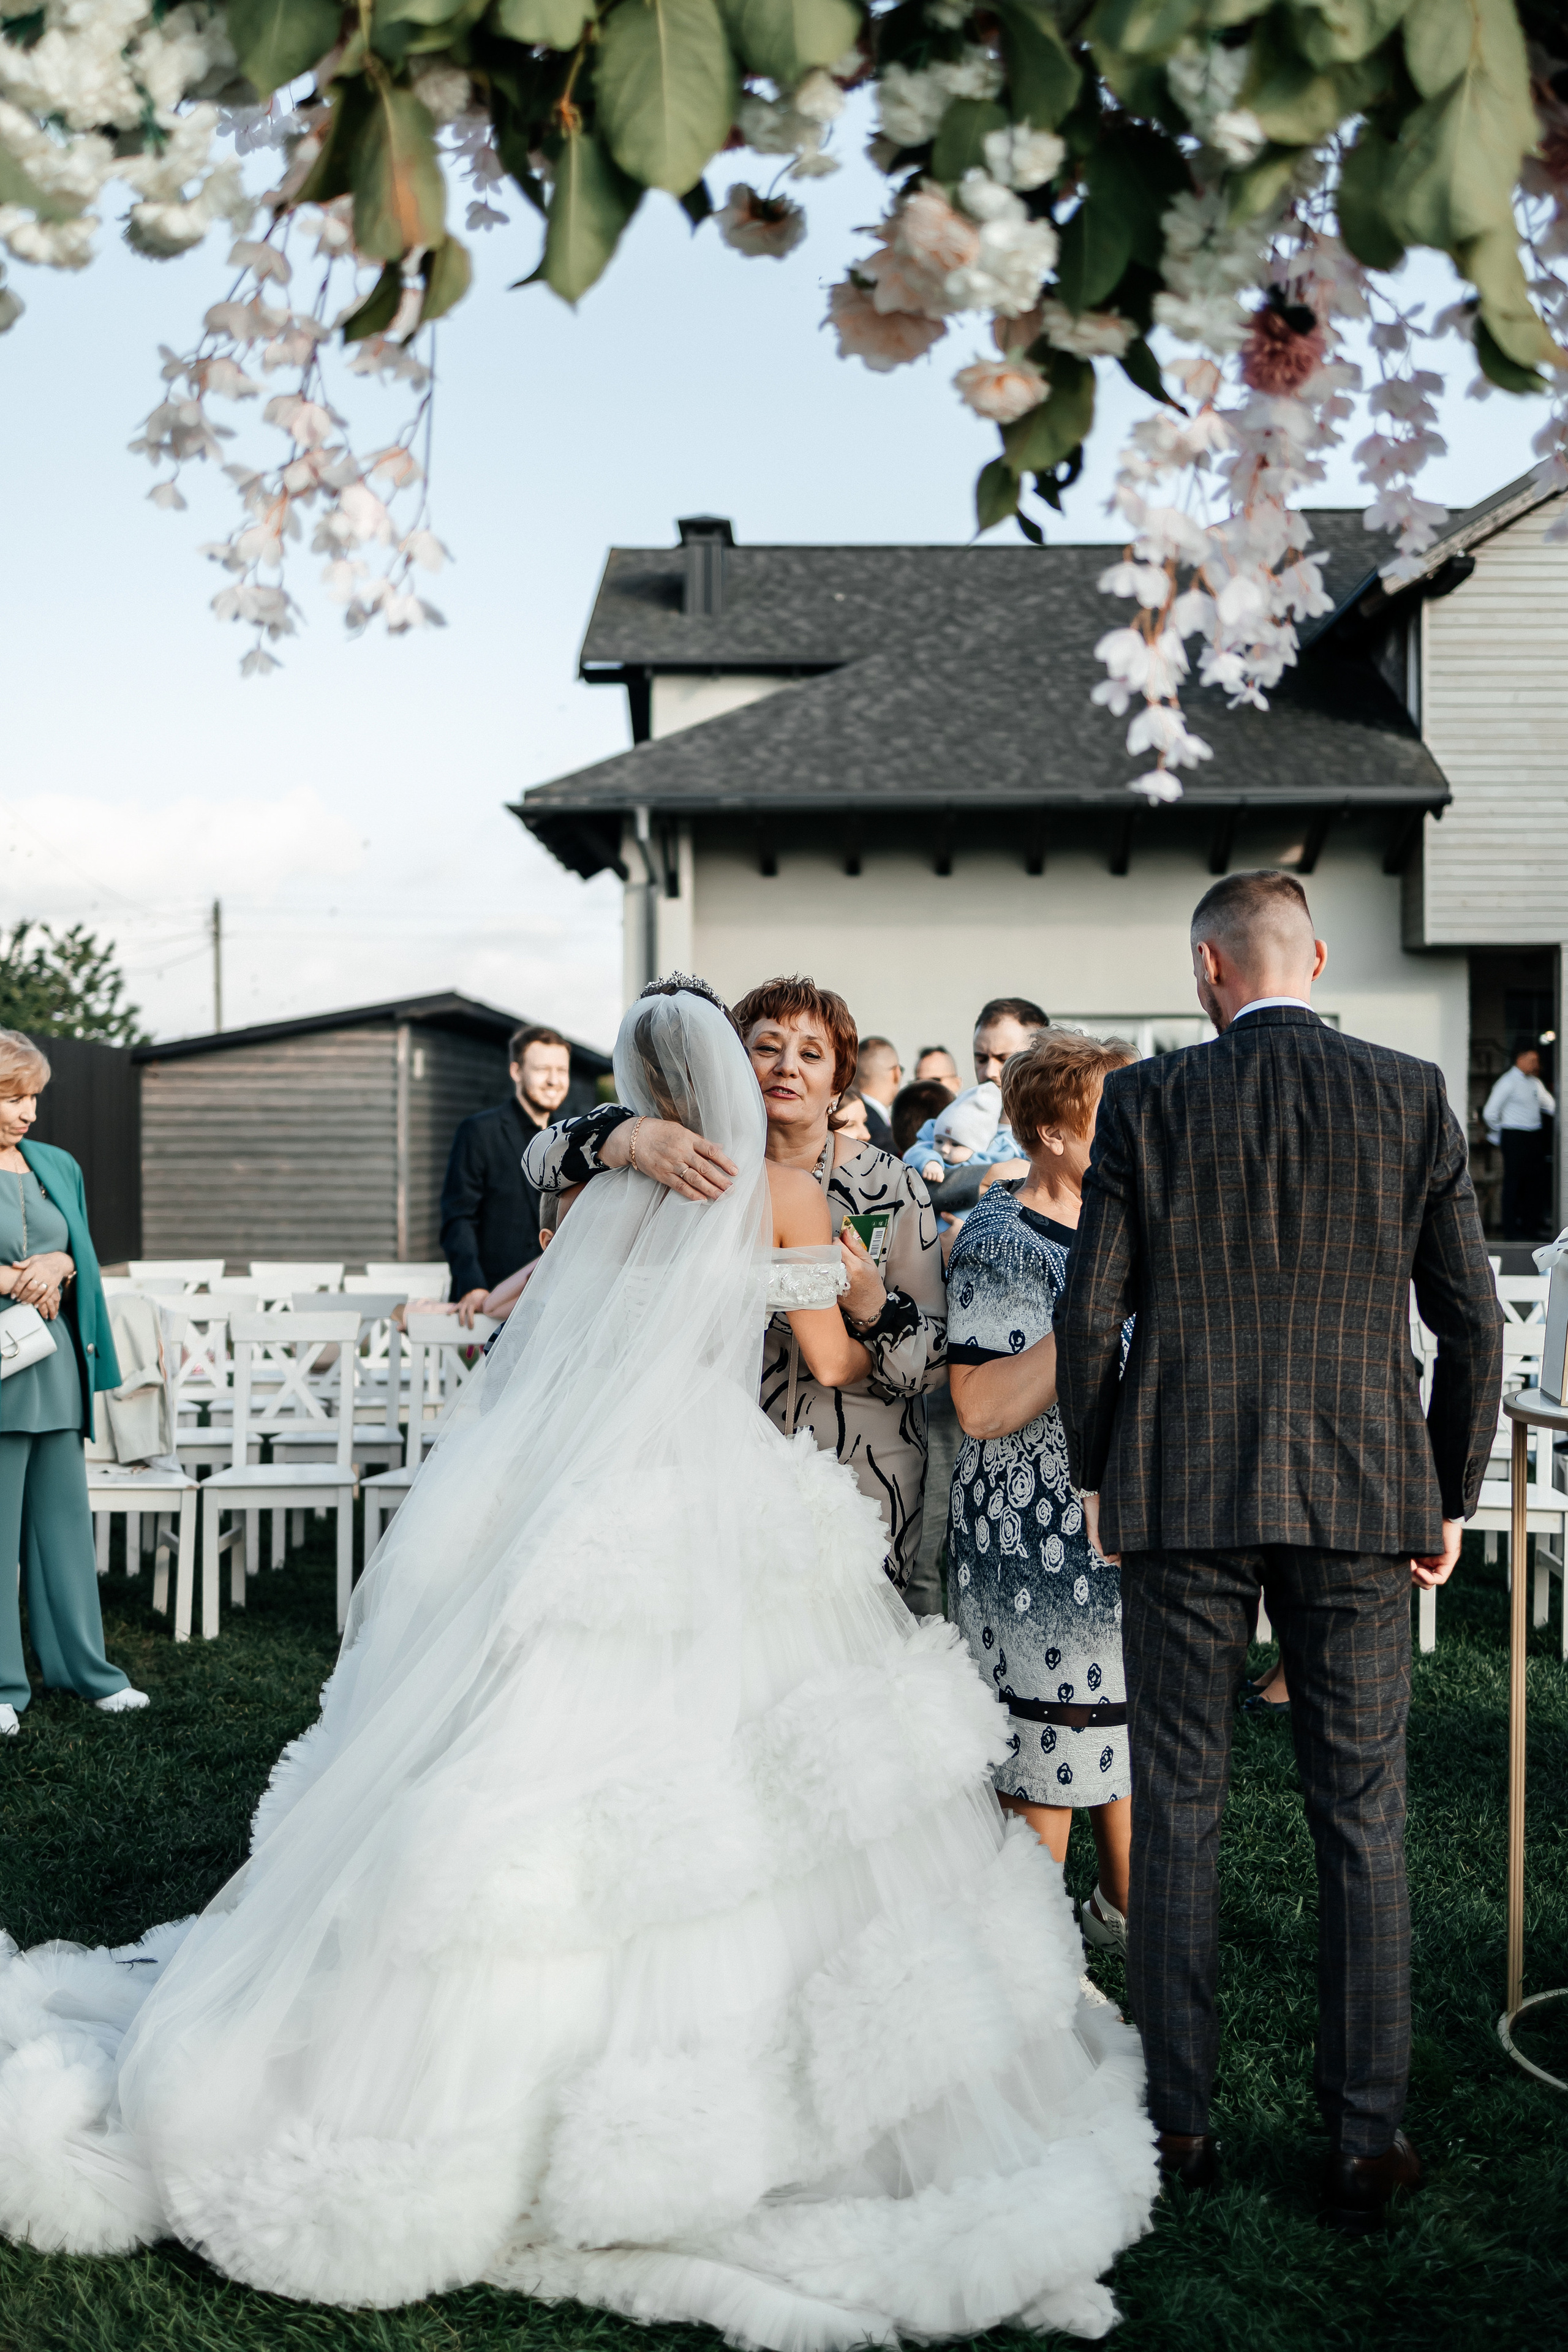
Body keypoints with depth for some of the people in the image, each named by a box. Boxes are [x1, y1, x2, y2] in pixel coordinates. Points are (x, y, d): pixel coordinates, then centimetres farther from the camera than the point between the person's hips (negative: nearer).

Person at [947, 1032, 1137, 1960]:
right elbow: (982, 1407, -26)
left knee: (1125, 1718, 19)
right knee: (1051, 1737, 1)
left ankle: (1125, 1906, 36)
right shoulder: (1002, 1243, -17)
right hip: (1043, 1533, -8)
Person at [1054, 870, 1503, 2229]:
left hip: (1182, 1497, -1)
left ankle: (1179, 2119, 19)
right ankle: (1367, 2142, 16)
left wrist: (1095, 1473, 11)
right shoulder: (1413, 1097, 0)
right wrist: (1450, 1497, 11)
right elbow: (1473, 1322, 0)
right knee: (1362, 1820, 9)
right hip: (1360, 1500, 1)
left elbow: (1092, 1314, -3)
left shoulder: (1148, 1100, -3)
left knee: (1176, 1812, 10)